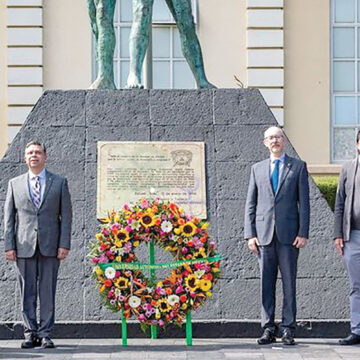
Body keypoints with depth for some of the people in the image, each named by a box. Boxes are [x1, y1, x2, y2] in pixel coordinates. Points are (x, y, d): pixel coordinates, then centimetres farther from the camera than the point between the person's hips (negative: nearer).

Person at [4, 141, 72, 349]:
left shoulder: (59, 183, 8)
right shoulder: (15, 184, 11)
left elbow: (66, 215, 4)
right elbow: (9, 217, 9)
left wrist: (64, 244, -5)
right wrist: (9, 245, 0)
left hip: (50, 246, -1)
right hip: (24, 246, 1)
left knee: (48, 292, 0)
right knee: (27, 293, 3)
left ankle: (45, 334, 5)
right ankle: (30, 334, 9)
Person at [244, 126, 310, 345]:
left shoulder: (298, 167, 7)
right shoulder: (257, 169, 14)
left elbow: (304, 202, 3)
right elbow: (250, 204, 11)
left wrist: (303, 233, -6)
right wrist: (250, 234, 1)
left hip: (288, 235, -2)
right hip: (264, 234, 2)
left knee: (289, 284, 0)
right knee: (266, 284, 3)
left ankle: (288, 330, 6)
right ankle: (269, 329, 8)